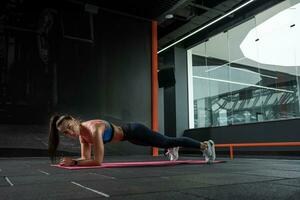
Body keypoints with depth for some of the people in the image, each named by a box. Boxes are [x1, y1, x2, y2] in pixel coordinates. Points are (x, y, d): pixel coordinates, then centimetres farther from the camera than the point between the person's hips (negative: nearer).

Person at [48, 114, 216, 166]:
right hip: (129, 136, 7)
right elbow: (87, 158, 0)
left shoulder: (94, 129, -33)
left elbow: (98, 161, -35)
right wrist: (70, 160, -14)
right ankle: (173, 149, 66)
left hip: (134, 132, -7)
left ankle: (205, 145, 25)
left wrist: (74, 162, -32)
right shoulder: (82, 133, -8)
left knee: (166, 142, 7)